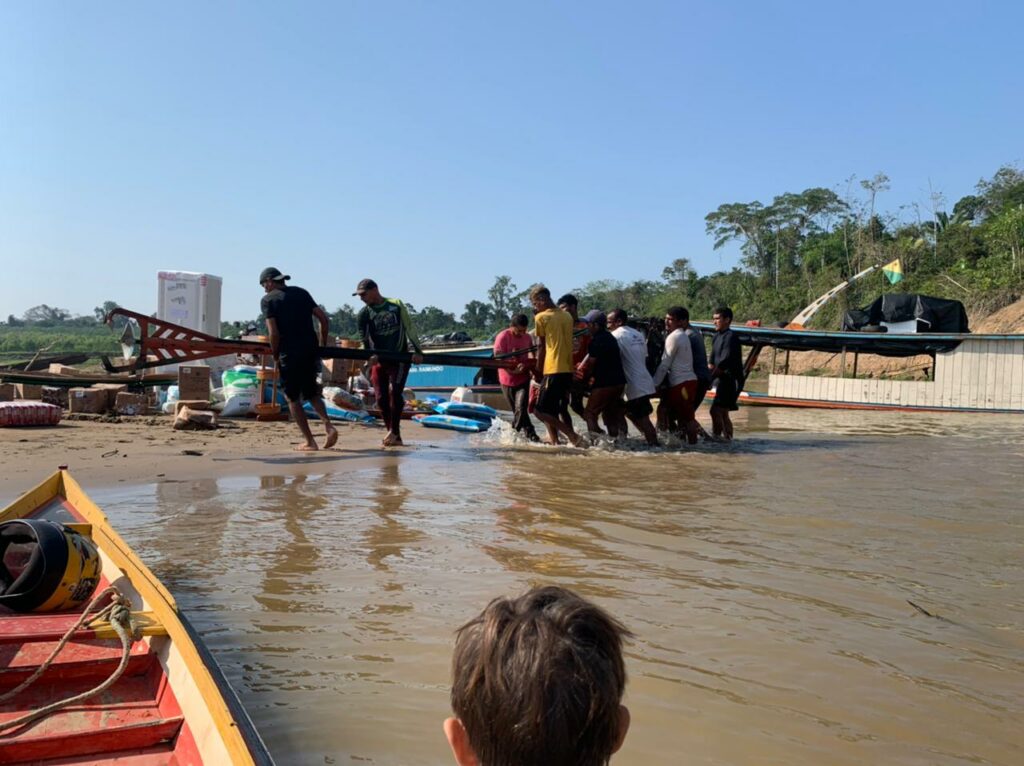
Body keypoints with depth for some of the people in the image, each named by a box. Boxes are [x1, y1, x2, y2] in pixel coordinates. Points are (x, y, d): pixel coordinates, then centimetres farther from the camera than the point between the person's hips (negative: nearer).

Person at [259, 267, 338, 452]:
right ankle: (328, 425, -2)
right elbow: (323, 319, 8)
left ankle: (309, 442, 7)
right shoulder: (301, 293, 14)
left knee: (292, 398, 9)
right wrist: (323, 346, 15)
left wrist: (275, 357, 0)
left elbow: (273, 332, -11)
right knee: (311, 393, 21)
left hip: (289, 354, -5)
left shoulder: (268, 300, -1)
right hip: (311, 351, 5)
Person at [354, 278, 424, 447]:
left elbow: (409, 329, 1)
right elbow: (364, 340, -3)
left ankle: (394, 432, -12)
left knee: (394, 391, -17)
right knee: (381, 398, -2)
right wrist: (370, 355, -21)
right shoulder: (363, 315, 4)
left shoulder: (396, 305, 0)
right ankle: (394, 436, 6)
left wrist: (417, 351, -6)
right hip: (379, 360, 3)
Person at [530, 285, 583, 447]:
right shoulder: (567, 316, 14)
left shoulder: (541, 317, -4)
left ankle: (572, 436, -13)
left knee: (540, 411, -5)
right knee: (554, 411, 16)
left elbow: (541, 346, 0)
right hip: (568, 370, 8)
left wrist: (538, 370, 9)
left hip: (553, 371, -8)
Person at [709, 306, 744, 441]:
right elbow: (713, 363, 12)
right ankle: (727, 438, 23)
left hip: (731, 380, -10)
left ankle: (716, 437, -18)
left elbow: (724, 363, -21)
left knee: (716, 410, -18)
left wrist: (709, 379, -20)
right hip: (725, 380, 10)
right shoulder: (718, 336, 13)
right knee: (723, 412, 15)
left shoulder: (730, 337, -15)